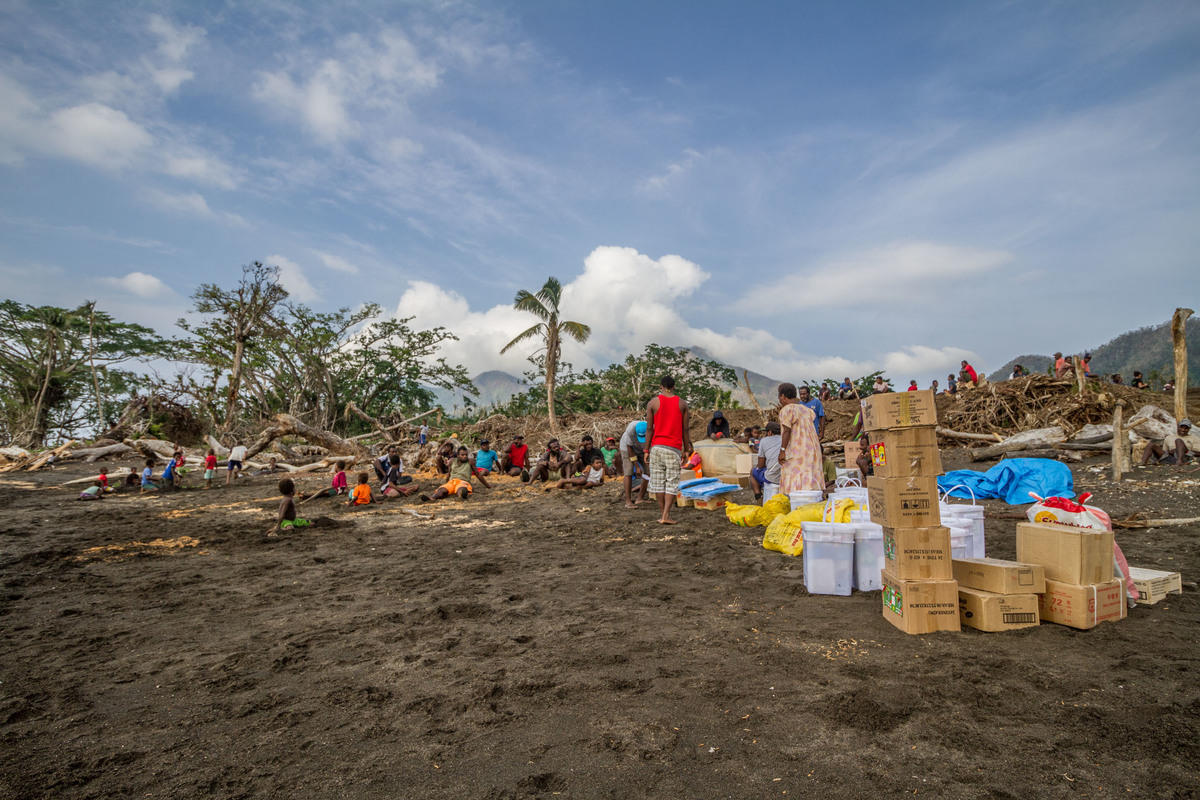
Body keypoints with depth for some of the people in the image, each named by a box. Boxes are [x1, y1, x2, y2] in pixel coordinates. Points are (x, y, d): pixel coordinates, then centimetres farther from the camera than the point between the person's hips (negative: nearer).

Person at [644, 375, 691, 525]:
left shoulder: (652, 403, 2)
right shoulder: (682, 403, 5)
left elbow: (649, 429, 0)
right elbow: (685, 429, 4)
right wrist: (686, 449, 12)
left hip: (657, 446, 0)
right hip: (674, 447, 0)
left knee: (658, 482, 8)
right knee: (672, 482, 1)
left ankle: (663, 514, 12)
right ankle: (665, 516, -7)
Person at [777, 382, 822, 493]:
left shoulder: (786, 410, -9)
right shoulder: (806, 409, 15)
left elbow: (787, 431, -16)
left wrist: (782, 450, -17)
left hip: (795, 451, -8)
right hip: (811, 449, 8)